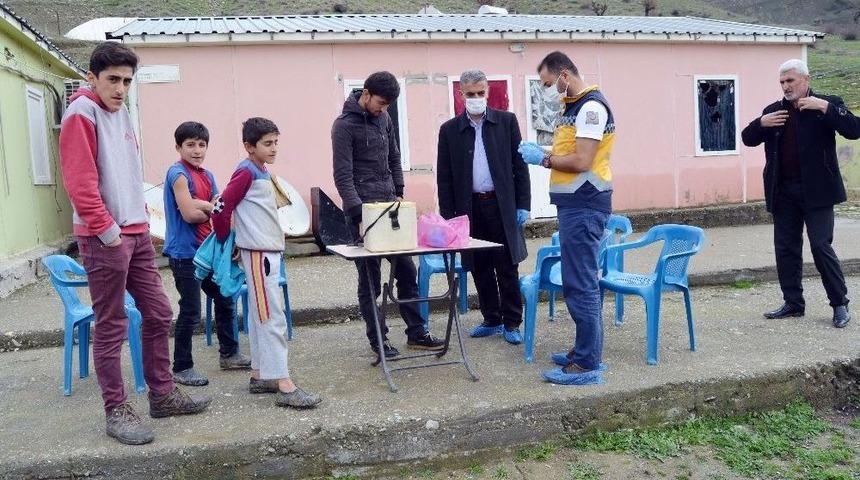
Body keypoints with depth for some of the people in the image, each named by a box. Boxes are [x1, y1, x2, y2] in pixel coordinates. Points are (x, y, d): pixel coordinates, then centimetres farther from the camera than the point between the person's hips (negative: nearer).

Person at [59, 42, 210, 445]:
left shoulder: (120, 112, 15)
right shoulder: (81, 114, -11)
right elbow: (80, 183, -18)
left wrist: (140, 217, 15)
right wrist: (108, 231, -17)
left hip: (137, 232, 9)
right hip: (104, 238, -9)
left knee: (158, 313, 12)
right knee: (111, 327, -1)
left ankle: (163, 394, 24)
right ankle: (116, 410, 11)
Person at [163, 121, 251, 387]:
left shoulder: (208, 176, 10)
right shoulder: (178, 173, -12)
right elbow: (189, 213, -19)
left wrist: (200, 205, -15)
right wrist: (211, 210, -4)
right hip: (185, 253, -8)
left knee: (225, 300, 17)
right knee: (190, 312, -2)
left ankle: (229, 354, 33)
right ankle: (181, 368, 11)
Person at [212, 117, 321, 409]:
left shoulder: (263, 173, 14)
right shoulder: (246, 172, -12)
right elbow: (221, 209, -14)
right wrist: (224, 241, -1)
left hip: (269, 251, 9)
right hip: (258, 253, -9)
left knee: (260, 316, 13)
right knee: (273, 319, -9)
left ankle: (259, 376, 22)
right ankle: (285, 387, -8)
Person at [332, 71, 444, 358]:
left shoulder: (384, 118, 10)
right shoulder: (344, 125, -10)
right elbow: (343, 177, -15)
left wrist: (398, 192, 11)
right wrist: (359, 214, -20)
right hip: (363, 210, -7)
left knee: (406, 271, 7)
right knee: (370, 278, 1)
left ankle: (416, 333, 17)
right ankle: (378, 339, 12)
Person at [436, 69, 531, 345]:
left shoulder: (506, 121, 3)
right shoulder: (449, 130, 4)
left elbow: (519, 165, 3)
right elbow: (444, 177, 4)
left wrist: (523, 205, -3)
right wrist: (448, 216, -1)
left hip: (502, 206, -1)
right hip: (470, 208, 2)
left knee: (507, 268, 2)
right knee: (480, 269, 9)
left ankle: (511, 323, 13)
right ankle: (491, 320, 23)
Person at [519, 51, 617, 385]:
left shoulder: (591, 106, -13)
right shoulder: (574, 107, 17)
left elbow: (581, 161, -21)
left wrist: (544, 159, -10)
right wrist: (542, 154, 4)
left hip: (584, 205, -10)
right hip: (574, 204, 10)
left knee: (579, 284, -7)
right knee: (580, 282, 15)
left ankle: (588, 365, 0)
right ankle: (587, 351, 25)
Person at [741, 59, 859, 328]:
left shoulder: (827, 105, 0)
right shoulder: (773, 111, 11)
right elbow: (748, 139, 13)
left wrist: (826, 108, -20)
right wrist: (761, 123, -7)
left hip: (816, 190, -4)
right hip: (783, 192, 5)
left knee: (821, 245, -6)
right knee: (786, 248, 7)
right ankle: (793, 303, 18)